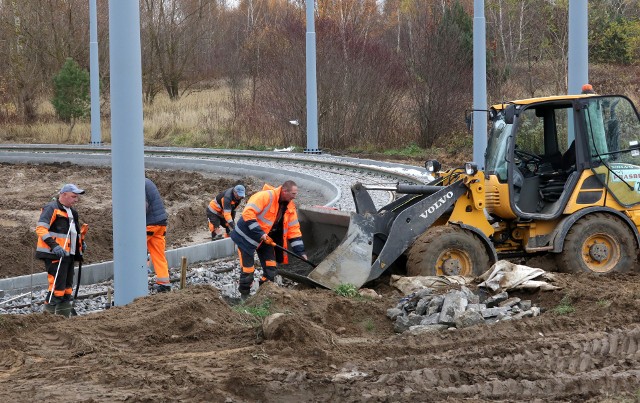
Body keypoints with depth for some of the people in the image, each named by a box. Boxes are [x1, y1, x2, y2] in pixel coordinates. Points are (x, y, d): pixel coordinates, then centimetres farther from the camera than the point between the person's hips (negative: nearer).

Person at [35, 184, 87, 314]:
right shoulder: (51, 208, -9)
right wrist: (54, 245, -28)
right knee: (58, 285, -14)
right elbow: (41, 228, -19)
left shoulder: (71, 211, 21)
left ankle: (64, 315, 20)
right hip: (54, 255, -9)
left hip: (68, 254, 9)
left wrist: (81, 242, 18)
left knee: (68, 285, 12)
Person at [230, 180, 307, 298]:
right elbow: (248, 213, -32)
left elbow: (294, 229, 2)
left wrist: (300, 251, -5)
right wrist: (259, 233, -34)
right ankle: (244, 295, 15)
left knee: (270, 268, 3)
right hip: (247, 236, -7)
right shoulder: (266, 196, -26)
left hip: (266, 238, 7)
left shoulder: (290, 206, -2)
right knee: (248, 269, -2)